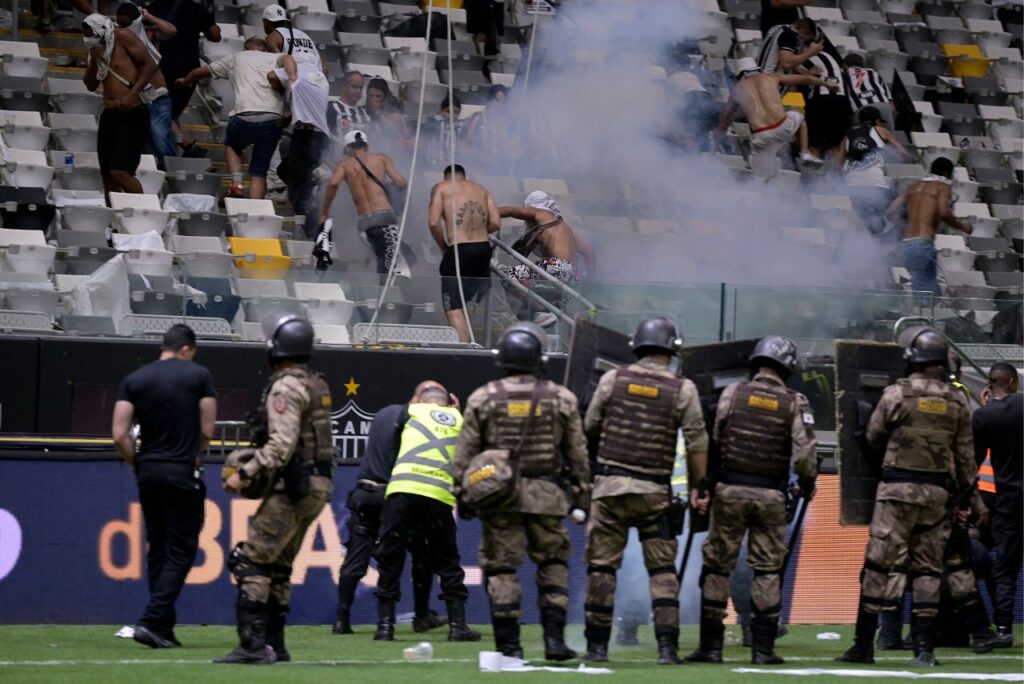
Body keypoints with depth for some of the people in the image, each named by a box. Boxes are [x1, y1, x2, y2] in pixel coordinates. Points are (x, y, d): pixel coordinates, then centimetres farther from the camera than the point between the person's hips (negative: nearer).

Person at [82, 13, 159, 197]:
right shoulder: (98, 48, 14)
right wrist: (93, 62, -3)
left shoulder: (122, 37, -7)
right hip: (109, 114, 8)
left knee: (120, 172, -19)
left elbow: (150, 64, -12)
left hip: (132, 115, -8)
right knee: (107, 175, 8)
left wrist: (132, 94, -21)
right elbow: (91, 85, 16)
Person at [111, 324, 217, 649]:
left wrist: (138, 463, 10)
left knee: (157, 550, 13)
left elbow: (119, 435, -3)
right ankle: (152, 621, -14)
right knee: (180, 552, -1)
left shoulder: (134, 380, 5)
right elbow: (207, 431, -2)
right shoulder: (198, 375, -2)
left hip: (148, 473, 4)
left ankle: (164, 627, 14)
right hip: (183, 474, -4)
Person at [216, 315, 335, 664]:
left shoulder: (285, 387, -14)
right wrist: (253, 459, 15)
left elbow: (282, 445, -23)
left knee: (251, 560, -10)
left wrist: (245, 474, -21)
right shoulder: (316, 385, 14)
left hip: (294, 488, -10)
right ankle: (274, 645, 18)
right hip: (317, 486, 10)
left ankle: (253, 646, -17)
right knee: (277, 565, 16)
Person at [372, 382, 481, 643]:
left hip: (402, 489, -1)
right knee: (447, 563, 13)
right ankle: (457, 626, 9)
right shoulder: (459, 420, 19)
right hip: (440, 494, 1)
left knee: (390, 561, 7)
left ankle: (385, 626, 3)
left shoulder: (412, 411, 16)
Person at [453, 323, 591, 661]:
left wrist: (462, 494, 7)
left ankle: (509, 645, 1)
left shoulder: (483, 399, 0)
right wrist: (581, 496, 14)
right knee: (553, 563, 13)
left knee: (501, 568, 4)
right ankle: (554, 637, 4)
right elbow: (577, 453, 7)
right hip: (546, 495, 1)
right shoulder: (561, 399, 3)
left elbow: (465, 453, 1)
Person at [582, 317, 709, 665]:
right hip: (655, 492, 0)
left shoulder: (613, 379, 1)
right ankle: (667, 646, -2)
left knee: (602, 565, 6)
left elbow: (590, 428, 7)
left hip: (610, 484, 0)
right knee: (662, 570, 6)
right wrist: (697, 487, 4)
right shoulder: (683, 389, -1)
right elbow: (697, 442, -3)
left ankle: (597, 646, 7)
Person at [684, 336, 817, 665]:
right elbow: (804, 452, -9)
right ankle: (763, 647, 4)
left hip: (730, 489, 0)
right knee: (767, 570, 7)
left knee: (717, 565, 7)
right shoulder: (795, 403, -4)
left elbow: (713, 441, 0)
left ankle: (711, 645, 5)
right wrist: (807, 482, 9)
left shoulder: (732, 393, -2)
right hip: (770, 494, 0)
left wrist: (705, 482, 13)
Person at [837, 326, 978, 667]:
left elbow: (874, 438, 3)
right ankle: (924, 648, 4)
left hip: (897, 489, -4)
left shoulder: (896, 394, -8)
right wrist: (965, 495, 16)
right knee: (928, 568, 8)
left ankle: (864, 645, 0)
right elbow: (965, 456, 7)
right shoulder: (957, 402, 3)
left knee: (880, 564, 0)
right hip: (938, 493, 4)